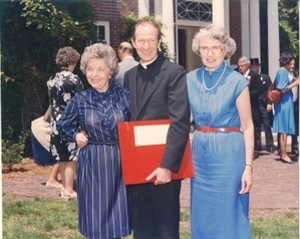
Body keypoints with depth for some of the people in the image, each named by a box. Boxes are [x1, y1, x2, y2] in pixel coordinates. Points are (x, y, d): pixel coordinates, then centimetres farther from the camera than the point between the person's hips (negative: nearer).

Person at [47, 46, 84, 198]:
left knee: (62, 158, 13)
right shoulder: (73, 79, -12)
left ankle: (65, 187, 21)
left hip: (56, 122, 6)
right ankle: (69, 190, 0)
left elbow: (52, 102, 13)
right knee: (71, 158, -1)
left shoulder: (53, 80, 7)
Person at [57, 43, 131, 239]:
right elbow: (63, 126, 16)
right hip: (92, 165, 0)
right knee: (95, 217, 5)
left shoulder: (124, 96, -1)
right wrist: (76, 136, -1)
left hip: (120, 162, 0)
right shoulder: (80, 101, 1)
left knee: (117, 215, 6)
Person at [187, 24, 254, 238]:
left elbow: (248, 128, -6)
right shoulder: (191, 79, 3)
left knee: (228, 216, 3)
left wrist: (248, 167, -12)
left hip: (228, 153, -4)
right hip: (200, 150, 4)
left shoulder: (237, 82, -8)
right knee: (202, 216, 13)